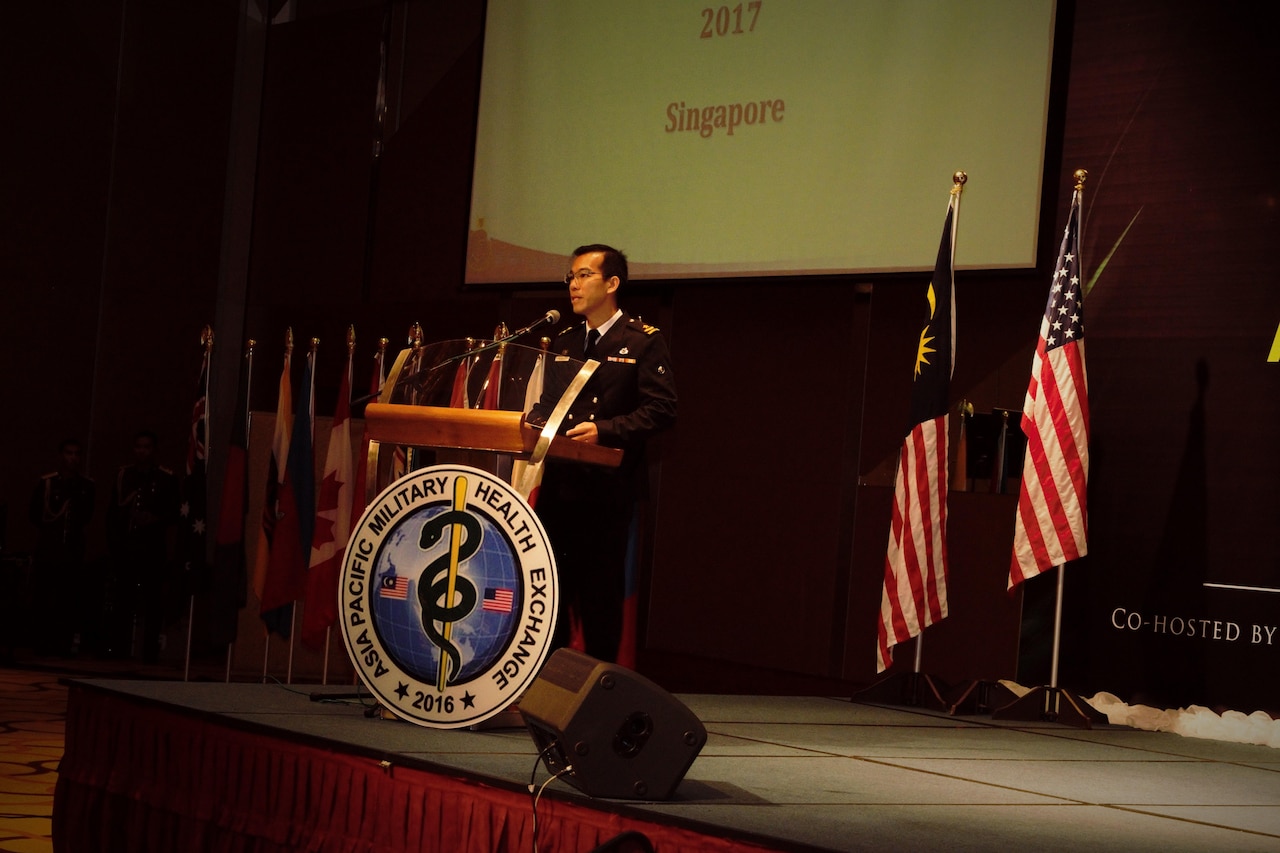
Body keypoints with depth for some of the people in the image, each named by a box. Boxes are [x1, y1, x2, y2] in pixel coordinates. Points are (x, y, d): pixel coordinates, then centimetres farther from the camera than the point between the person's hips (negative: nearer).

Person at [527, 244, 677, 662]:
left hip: (608, 486, -5)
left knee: (601, 591, -1)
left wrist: (604, 431, -20)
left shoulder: (644, 342, -2)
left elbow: (660, 411, -9)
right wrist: (536, 421, -1)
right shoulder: (562, 342, 18)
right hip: (557, 481, 5)